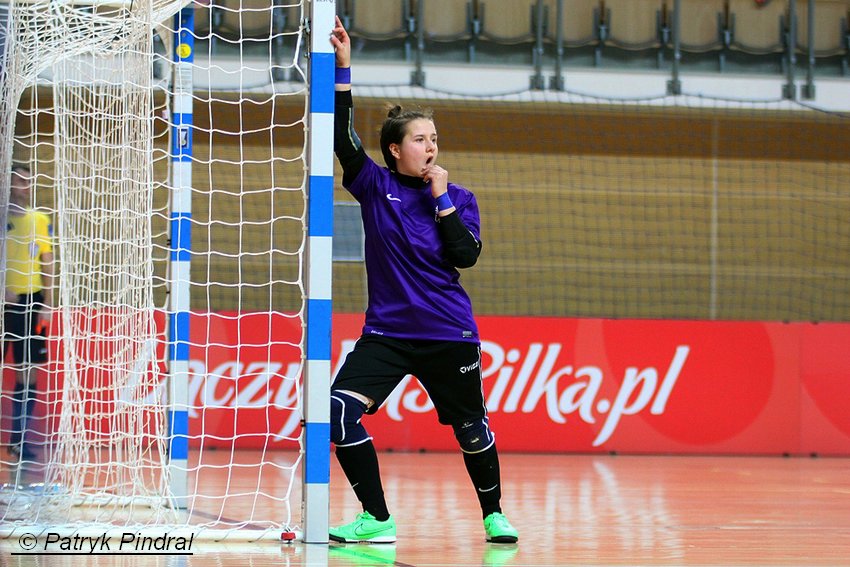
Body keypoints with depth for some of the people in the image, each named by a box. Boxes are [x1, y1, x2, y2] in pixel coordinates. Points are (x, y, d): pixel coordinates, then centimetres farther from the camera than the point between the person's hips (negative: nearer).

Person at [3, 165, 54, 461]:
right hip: (5, 300, -3)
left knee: (28, 372, 2)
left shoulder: (41, 221, 7)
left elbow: (47, 265, 9)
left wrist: (47, 303, 1)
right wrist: (4, 290, -19)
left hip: (31, 302, 3)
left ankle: (18, 438, 9)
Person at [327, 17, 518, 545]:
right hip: (387, 331, 0)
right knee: (340, 410, -18)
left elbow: (466, 254, -11)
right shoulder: (375, 185, 1)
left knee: (471, 429, 9)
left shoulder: (458, 198, 2)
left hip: (449, 335, 0)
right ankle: (378, 517, -8)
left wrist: (442, 199, -12)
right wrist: (343, 70, -19)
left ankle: (494, 515, 34)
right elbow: (344, 138, -12)